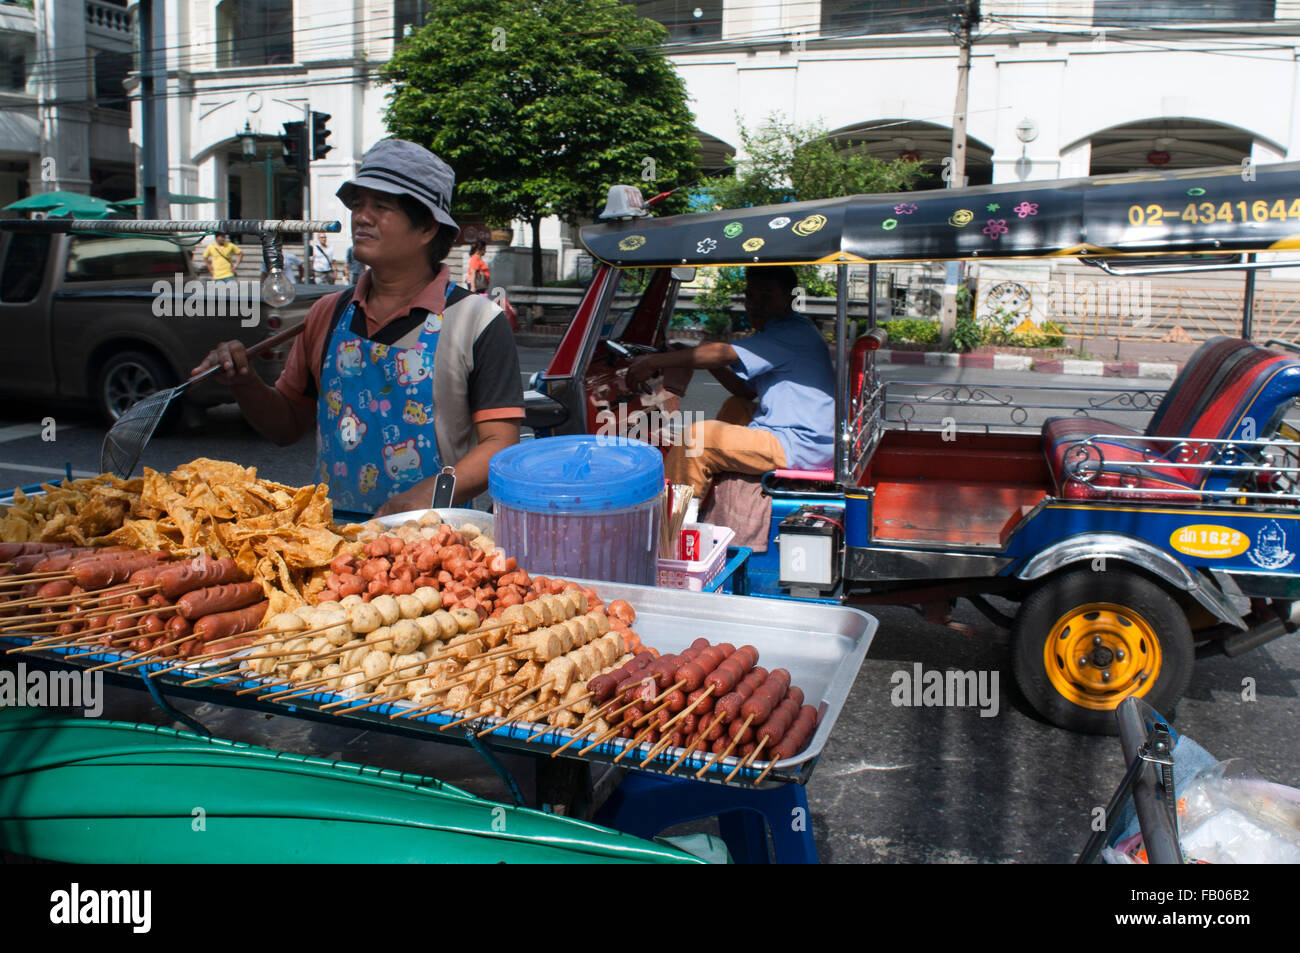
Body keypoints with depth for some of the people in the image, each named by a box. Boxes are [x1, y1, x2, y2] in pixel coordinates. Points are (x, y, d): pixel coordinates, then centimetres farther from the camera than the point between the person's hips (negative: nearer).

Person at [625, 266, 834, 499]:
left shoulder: (795, 333, -15)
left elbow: (724, 354, -22)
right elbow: (747, 390, 19)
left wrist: (654, 362, -19)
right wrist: (710, 363, 3)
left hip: (801, 446, -11)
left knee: (699, 437, -17)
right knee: (734, 407, 26)